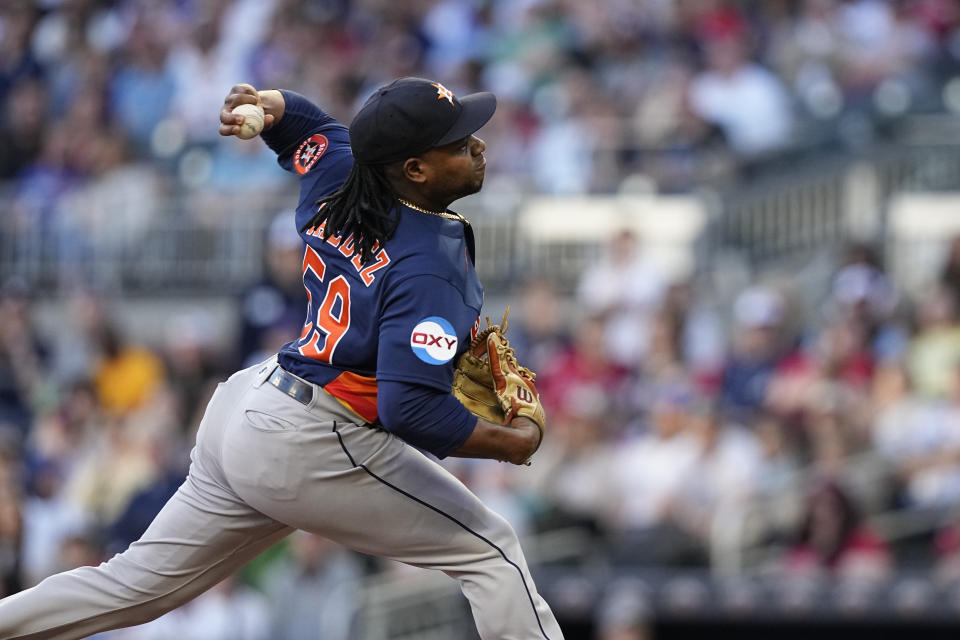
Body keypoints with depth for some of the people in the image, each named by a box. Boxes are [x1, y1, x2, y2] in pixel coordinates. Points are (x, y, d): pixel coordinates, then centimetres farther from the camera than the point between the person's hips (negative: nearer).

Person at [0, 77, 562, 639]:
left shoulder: (338, 182, 5)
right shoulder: (430, 266, -21)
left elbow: (305, 122, 27)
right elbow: (414, 409, -29)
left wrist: (269, 107, 4)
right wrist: (513, 441, -15)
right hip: (311, 446, -9)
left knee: (141, 585, 16)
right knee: (493, 551, 1)